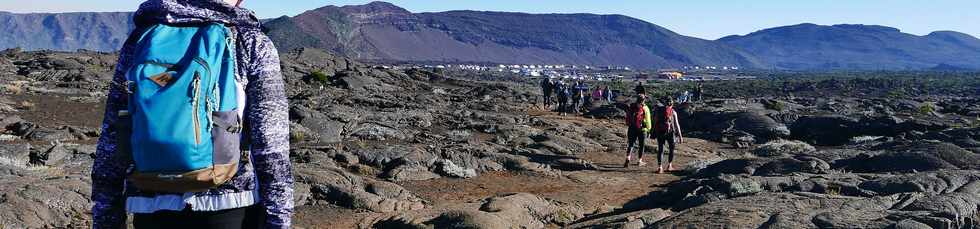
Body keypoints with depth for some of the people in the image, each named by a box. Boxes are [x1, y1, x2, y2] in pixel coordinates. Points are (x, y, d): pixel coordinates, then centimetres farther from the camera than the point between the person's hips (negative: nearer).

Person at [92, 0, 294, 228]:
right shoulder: (254, 45, -2)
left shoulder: (140, 39, 7)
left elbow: (111, 138, 6)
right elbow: (271, 146, -9)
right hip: (230, 209, -3)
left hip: (154, 210, 3)